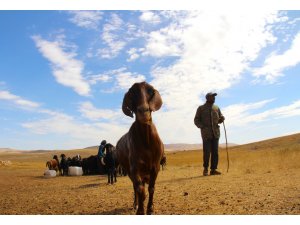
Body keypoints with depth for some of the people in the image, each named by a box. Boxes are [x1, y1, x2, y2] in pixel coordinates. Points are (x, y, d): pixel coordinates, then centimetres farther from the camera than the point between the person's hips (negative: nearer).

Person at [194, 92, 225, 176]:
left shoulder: (216, 108, 16)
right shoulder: (201, 108, 6)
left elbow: (220, 118, 20)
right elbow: (196, 120, 4)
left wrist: (222, 119, -4)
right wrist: (202, 127, -12)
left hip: (215, 133, 4)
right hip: (206, 134, -4)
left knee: (215, 152, 2)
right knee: (207, 152, -6)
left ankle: (213, 169, 9)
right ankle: (205, 169, 9)